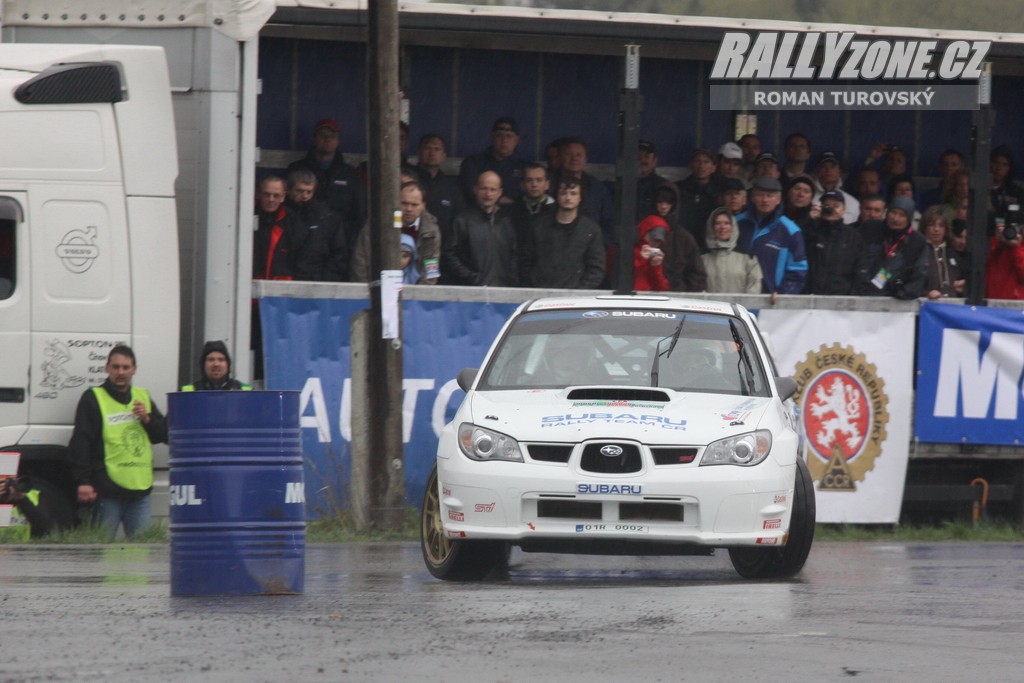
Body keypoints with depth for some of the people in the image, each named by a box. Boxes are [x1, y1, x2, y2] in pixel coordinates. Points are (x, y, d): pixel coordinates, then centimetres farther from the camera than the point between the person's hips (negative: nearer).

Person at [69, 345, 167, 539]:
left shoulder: (143, 397, 16)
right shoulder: (93, 399, -1)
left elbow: (162, 434, 17)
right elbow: (80, 443, -6)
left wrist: (147, 419, -4)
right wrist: (83, 481, -14)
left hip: (140, 489, 5)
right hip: (108, 491, -5)